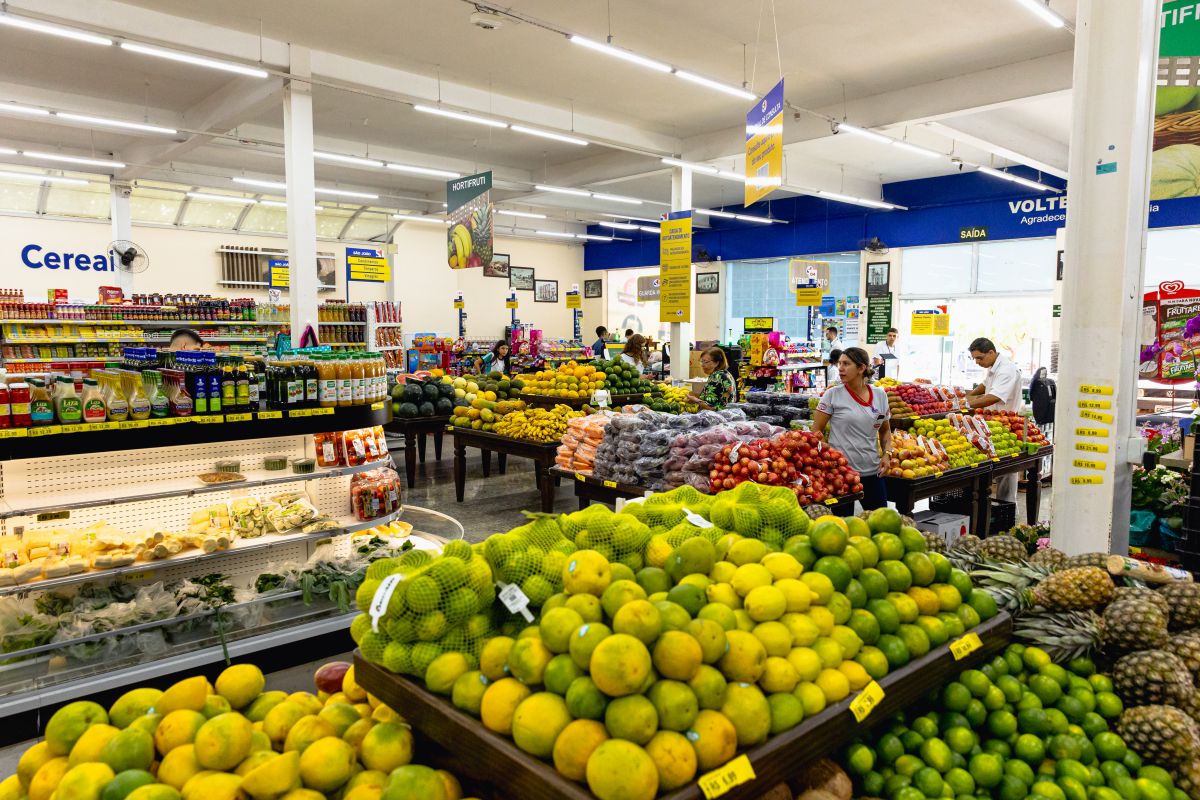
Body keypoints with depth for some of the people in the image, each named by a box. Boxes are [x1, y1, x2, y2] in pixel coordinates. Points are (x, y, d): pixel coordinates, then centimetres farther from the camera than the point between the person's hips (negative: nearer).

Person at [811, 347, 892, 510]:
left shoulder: (880, 395, 5)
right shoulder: (833, 394, -6)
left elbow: (885, 430, 18)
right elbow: (817, 430, -3)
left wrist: (887, 454, 3)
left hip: (872, 472, 4)